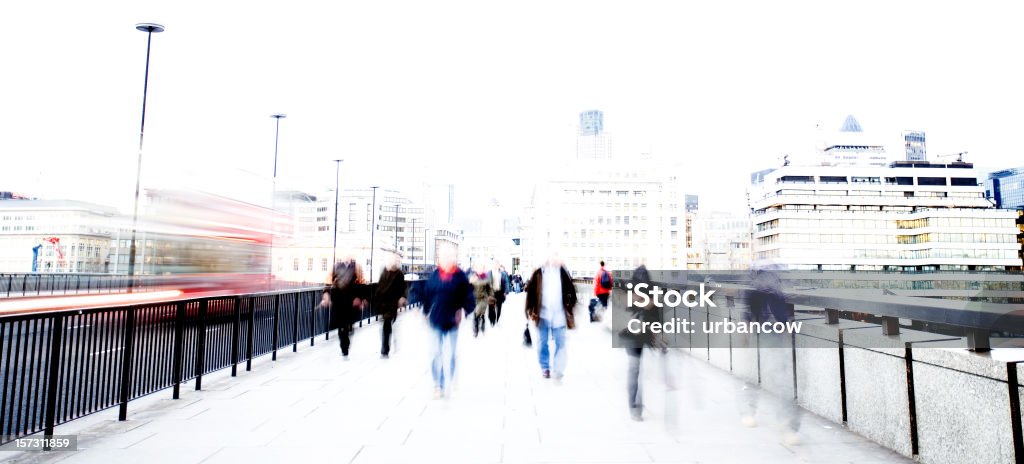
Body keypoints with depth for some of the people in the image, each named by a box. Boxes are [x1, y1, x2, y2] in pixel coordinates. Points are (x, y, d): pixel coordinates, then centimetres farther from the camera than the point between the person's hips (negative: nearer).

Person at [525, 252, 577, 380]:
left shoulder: (563, 272, 0)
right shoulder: (538, 273, -1)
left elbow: (571, 291, 5)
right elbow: (530, 291, 1)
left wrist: (570, 308, 0)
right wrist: (530, 310, -3)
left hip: (558, 315, 0)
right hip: (542, 315, 0)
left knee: (560, 343, 2)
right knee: (542, 343, 12)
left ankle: (559, 370, 10)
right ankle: (545, 368, 27)